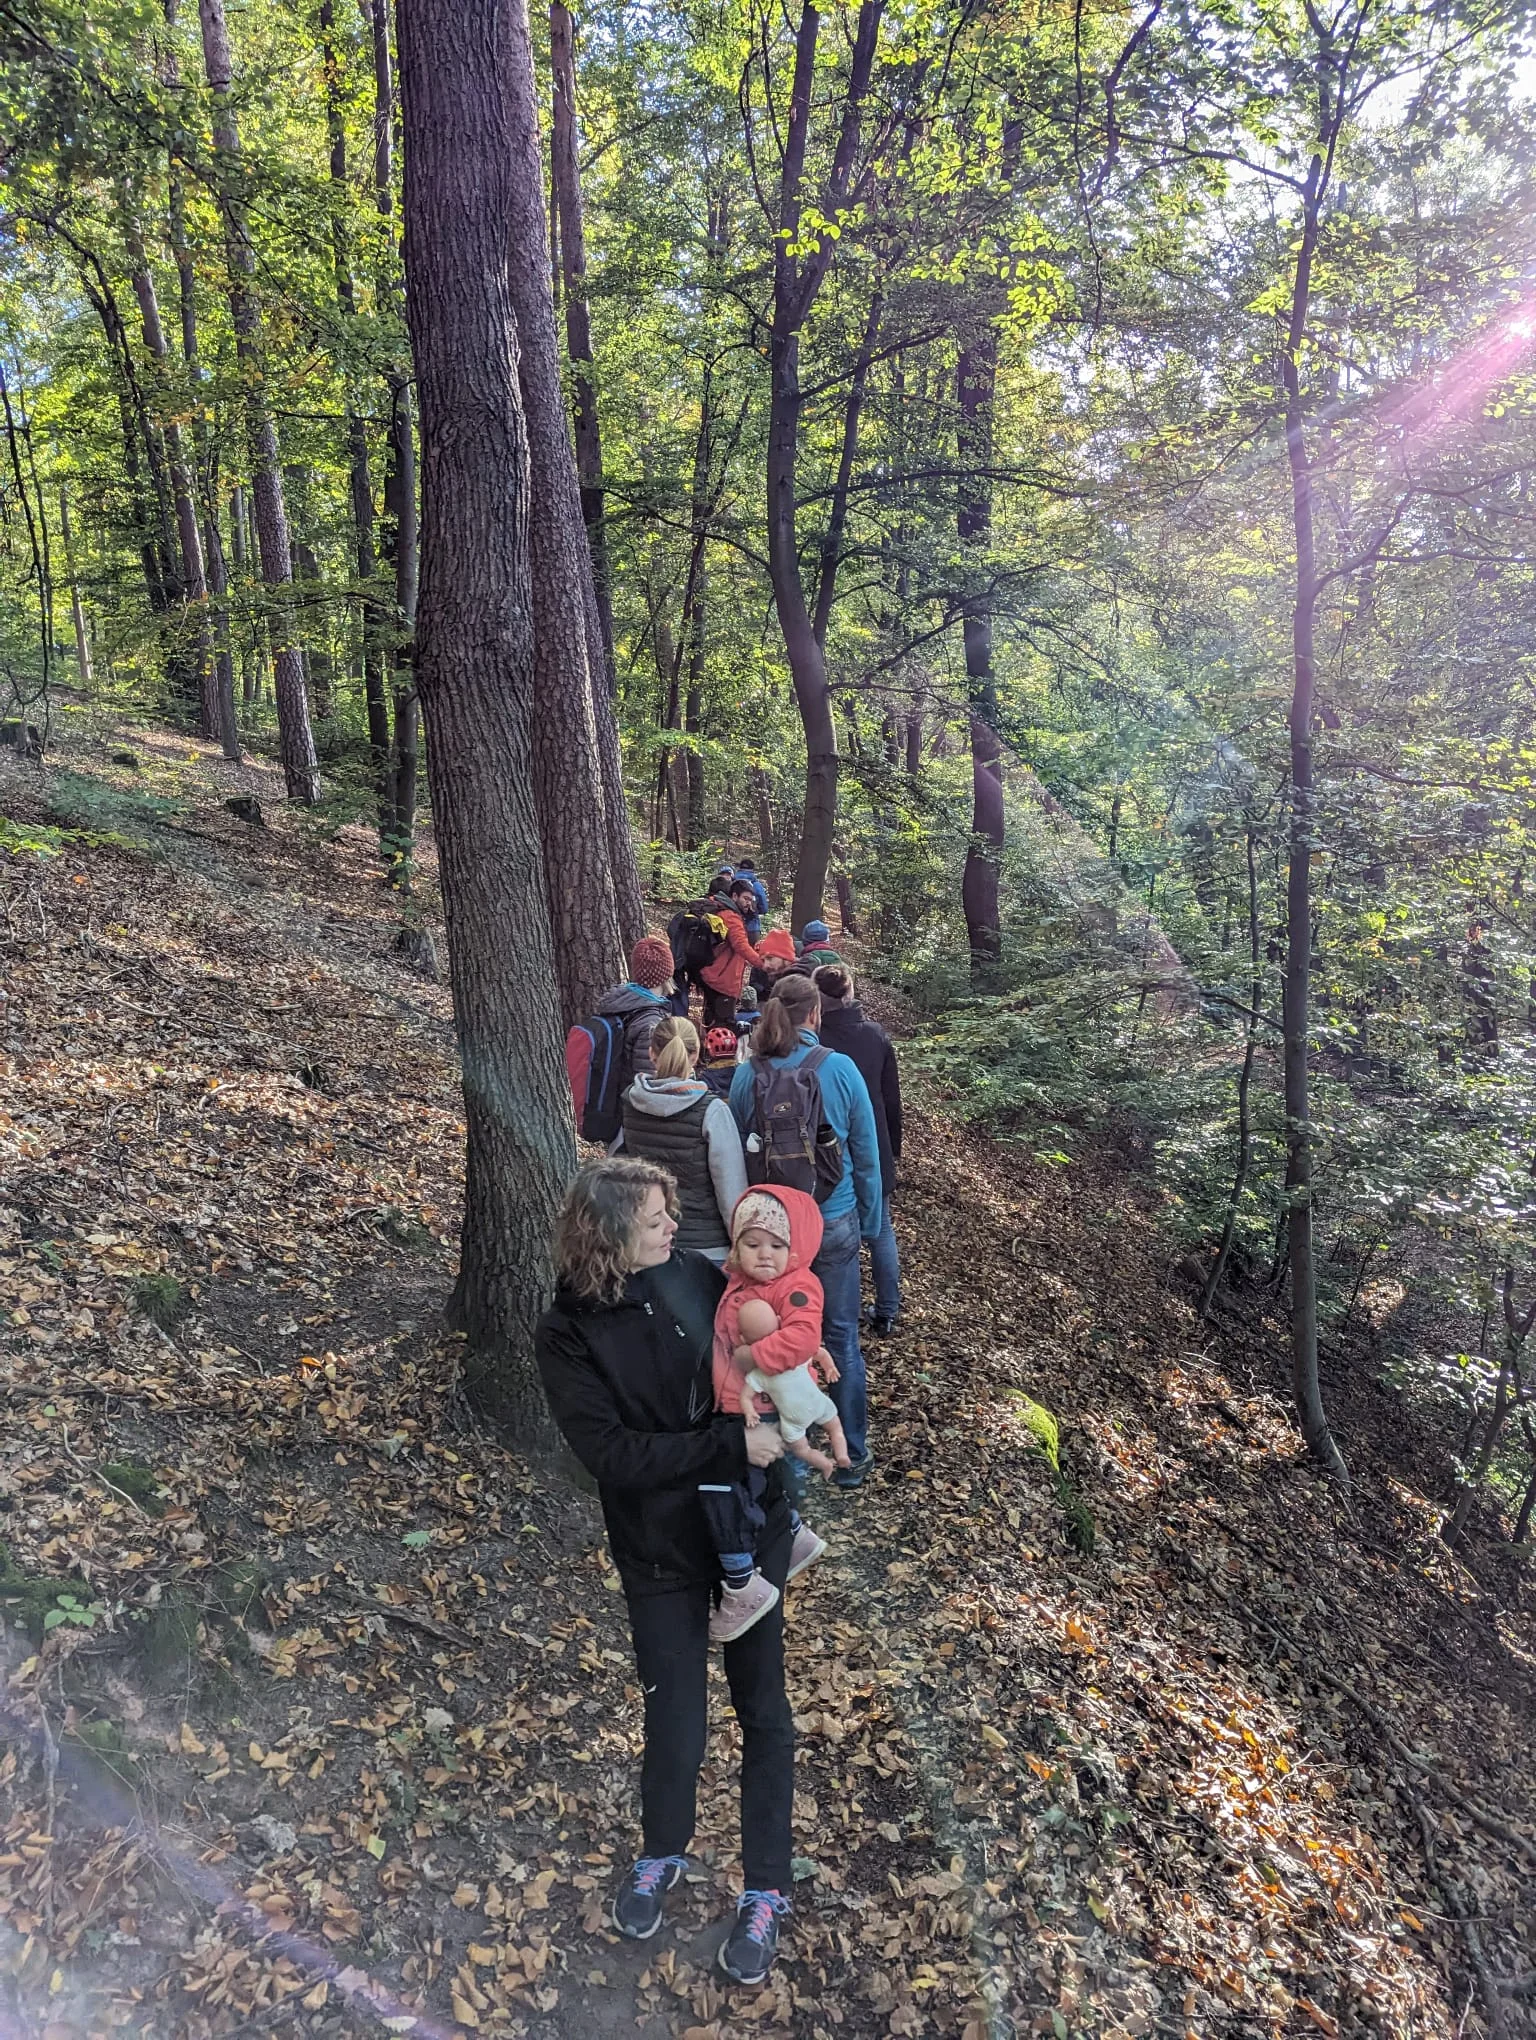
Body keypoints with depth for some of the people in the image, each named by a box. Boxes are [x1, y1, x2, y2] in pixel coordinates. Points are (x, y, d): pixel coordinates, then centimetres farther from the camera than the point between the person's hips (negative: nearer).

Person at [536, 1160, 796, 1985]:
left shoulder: (695, 1272, -9)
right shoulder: (568, 1333, -18)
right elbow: (613, 1453, -22)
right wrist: (732, 1443, -25)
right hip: (661, 1547, -2)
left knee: (762, 1706, 14)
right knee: (675, 1722, 12)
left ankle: (767, 1887, 36)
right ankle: (662, 1851, 45)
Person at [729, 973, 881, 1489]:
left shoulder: (748, 1073, -8)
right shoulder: (840, 1069, -13)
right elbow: (867, 1155, -6)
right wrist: (870, 1221, 8)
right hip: (835, 1220, -1)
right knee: (841, 1338, 11)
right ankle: (852, 1455, 21)